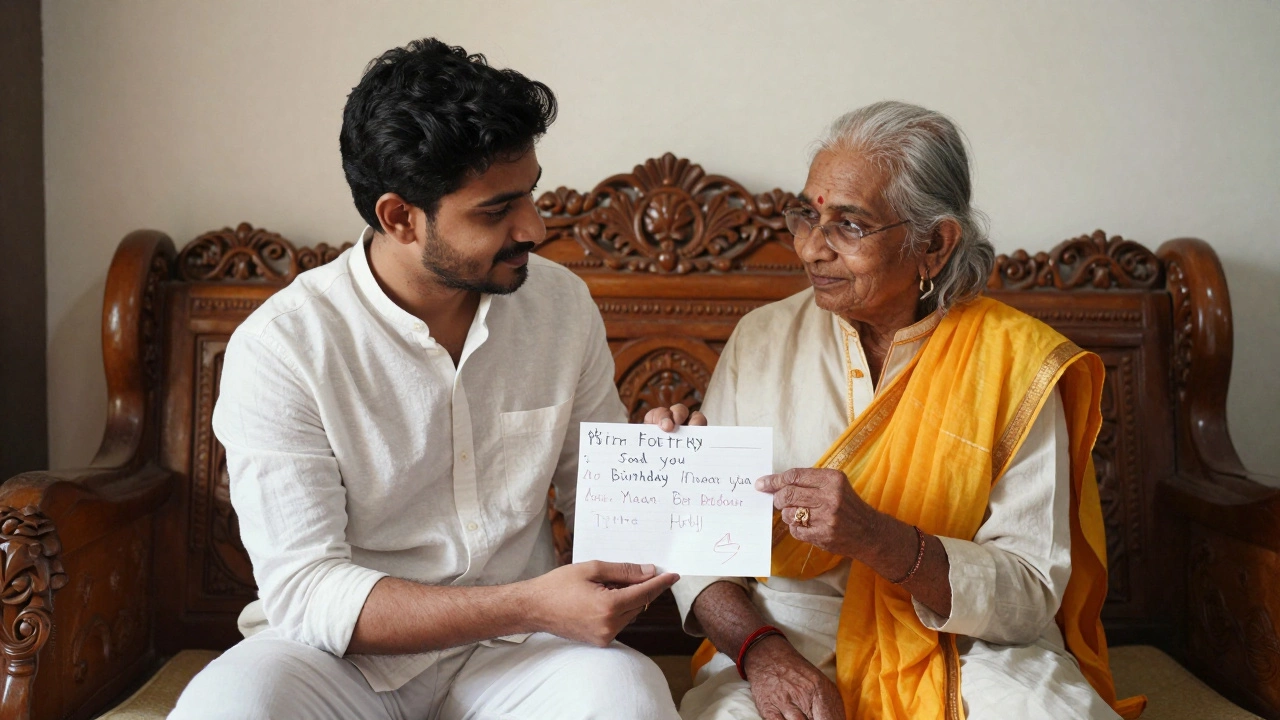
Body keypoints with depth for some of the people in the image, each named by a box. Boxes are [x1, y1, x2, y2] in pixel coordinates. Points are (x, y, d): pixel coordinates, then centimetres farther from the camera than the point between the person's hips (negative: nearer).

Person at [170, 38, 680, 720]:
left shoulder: (562, 303, -1)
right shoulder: (279, 348, -13)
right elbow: (302, 592, -18)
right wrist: (532, 606, -27)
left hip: (512, 647, 2)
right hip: (344, 655, -1)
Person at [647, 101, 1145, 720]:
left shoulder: (1015, 362, -5)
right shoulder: (761, 339, 3)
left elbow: (1031, 594, -9)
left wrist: (877, 538, -26)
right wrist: (761, 650, -18)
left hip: (963, 647, 0)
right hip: (789, 637, 0)